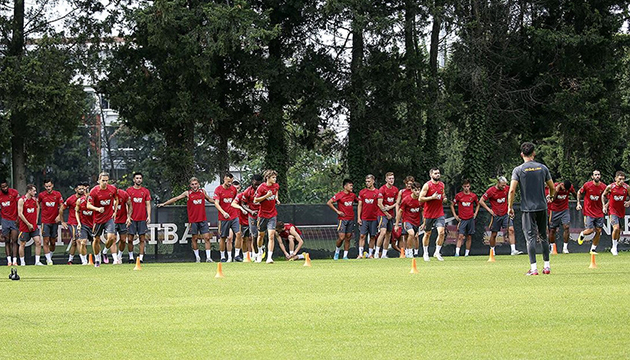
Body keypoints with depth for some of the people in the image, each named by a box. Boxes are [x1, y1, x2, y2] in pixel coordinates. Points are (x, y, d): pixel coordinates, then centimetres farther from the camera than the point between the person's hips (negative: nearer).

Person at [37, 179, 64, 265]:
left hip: (55, 221, 1)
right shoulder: (41, 195, -1)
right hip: (45, 221, -1)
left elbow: (61, 206, 3)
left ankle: (50, 257, 25)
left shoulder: (57, 194, 0)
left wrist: (59, 216, -10)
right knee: (46, 241, -8)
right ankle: (49, 260, -7)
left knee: (53, 242, 7)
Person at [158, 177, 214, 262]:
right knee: (194, 238, 3)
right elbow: (176, 199, 3)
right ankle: (197, 257, 12)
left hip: (203, 219, 2)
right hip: (193, 220, -2)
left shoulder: (203, 191, 8)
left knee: (207, 238, -4)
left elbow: (209, 199, 25)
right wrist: (164, 204, 0)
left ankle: (208, 257, -4)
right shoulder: (187, 193, 1)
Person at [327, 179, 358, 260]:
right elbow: (329, 203, -10)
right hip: (342, 219, -5)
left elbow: (358, 201, 28)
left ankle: (345, 256, 9)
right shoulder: (339, 195, -8)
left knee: (348, 238, 4)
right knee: (341, 237, -12)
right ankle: (337, 252, 12)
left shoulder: (353, 195, 9)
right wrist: (337, 211, -13)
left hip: (351, 219, 5)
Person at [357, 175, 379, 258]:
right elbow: (360, 205, 8)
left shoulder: (377, 192, 2)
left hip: (374, 218, -1)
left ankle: (370, 254, 10)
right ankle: (360, 254, -5)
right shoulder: (362, 192, 6)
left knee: (372, 237, 3)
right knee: (362, 236, -5)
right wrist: (359, 218, 1)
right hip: (364, 218, 1)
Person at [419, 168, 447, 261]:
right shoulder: (427, 185, -8)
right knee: (427, 234, 8)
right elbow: (420, 199, -11)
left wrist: (444, 199, 4)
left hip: (439, 214, 3)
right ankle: (425, 253, 23)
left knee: (441, 232, -13)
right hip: (429, 214, -3)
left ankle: (437, 252, 0)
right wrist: (432, 197, -20)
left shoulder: (442, 185, 9)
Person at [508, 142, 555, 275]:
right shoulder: (542, 168, 4)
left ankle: (533, 268, -10)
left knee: (531, 237, -3)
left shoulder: (518, 170, -5)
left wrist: (510, 207, -2)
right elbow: (552, 188, 11)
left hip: (528, 209, -3)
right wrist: (550, 197, 32)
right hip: (542, 207, 3)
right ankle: (547, 266, 15)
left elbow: (512, 190, -12)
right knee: (543, 236, 13)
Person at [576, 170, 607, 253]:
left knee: (598, 231, -1)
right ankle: (582, 234, 25)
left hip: (599, 212, 3)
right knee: (590, 230, -11)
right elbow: (579, 192, 7)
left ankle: (593, 249, 11)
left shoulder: (603, 187, -3)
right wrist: (578, 203, 1)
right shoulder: (587, 185, -9)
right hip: (589, 212, -3)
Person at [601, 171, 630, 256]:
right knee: (616, 228, -20)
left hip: (621, 211, 3)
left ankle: (614, 248, 28)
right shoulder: (610, 187, -9)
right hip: (612, 210, -3)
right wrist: (604, 206, -2)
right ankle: (614, 247, -5)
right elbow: (603, 195, 7)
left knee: (619, 231, 10)